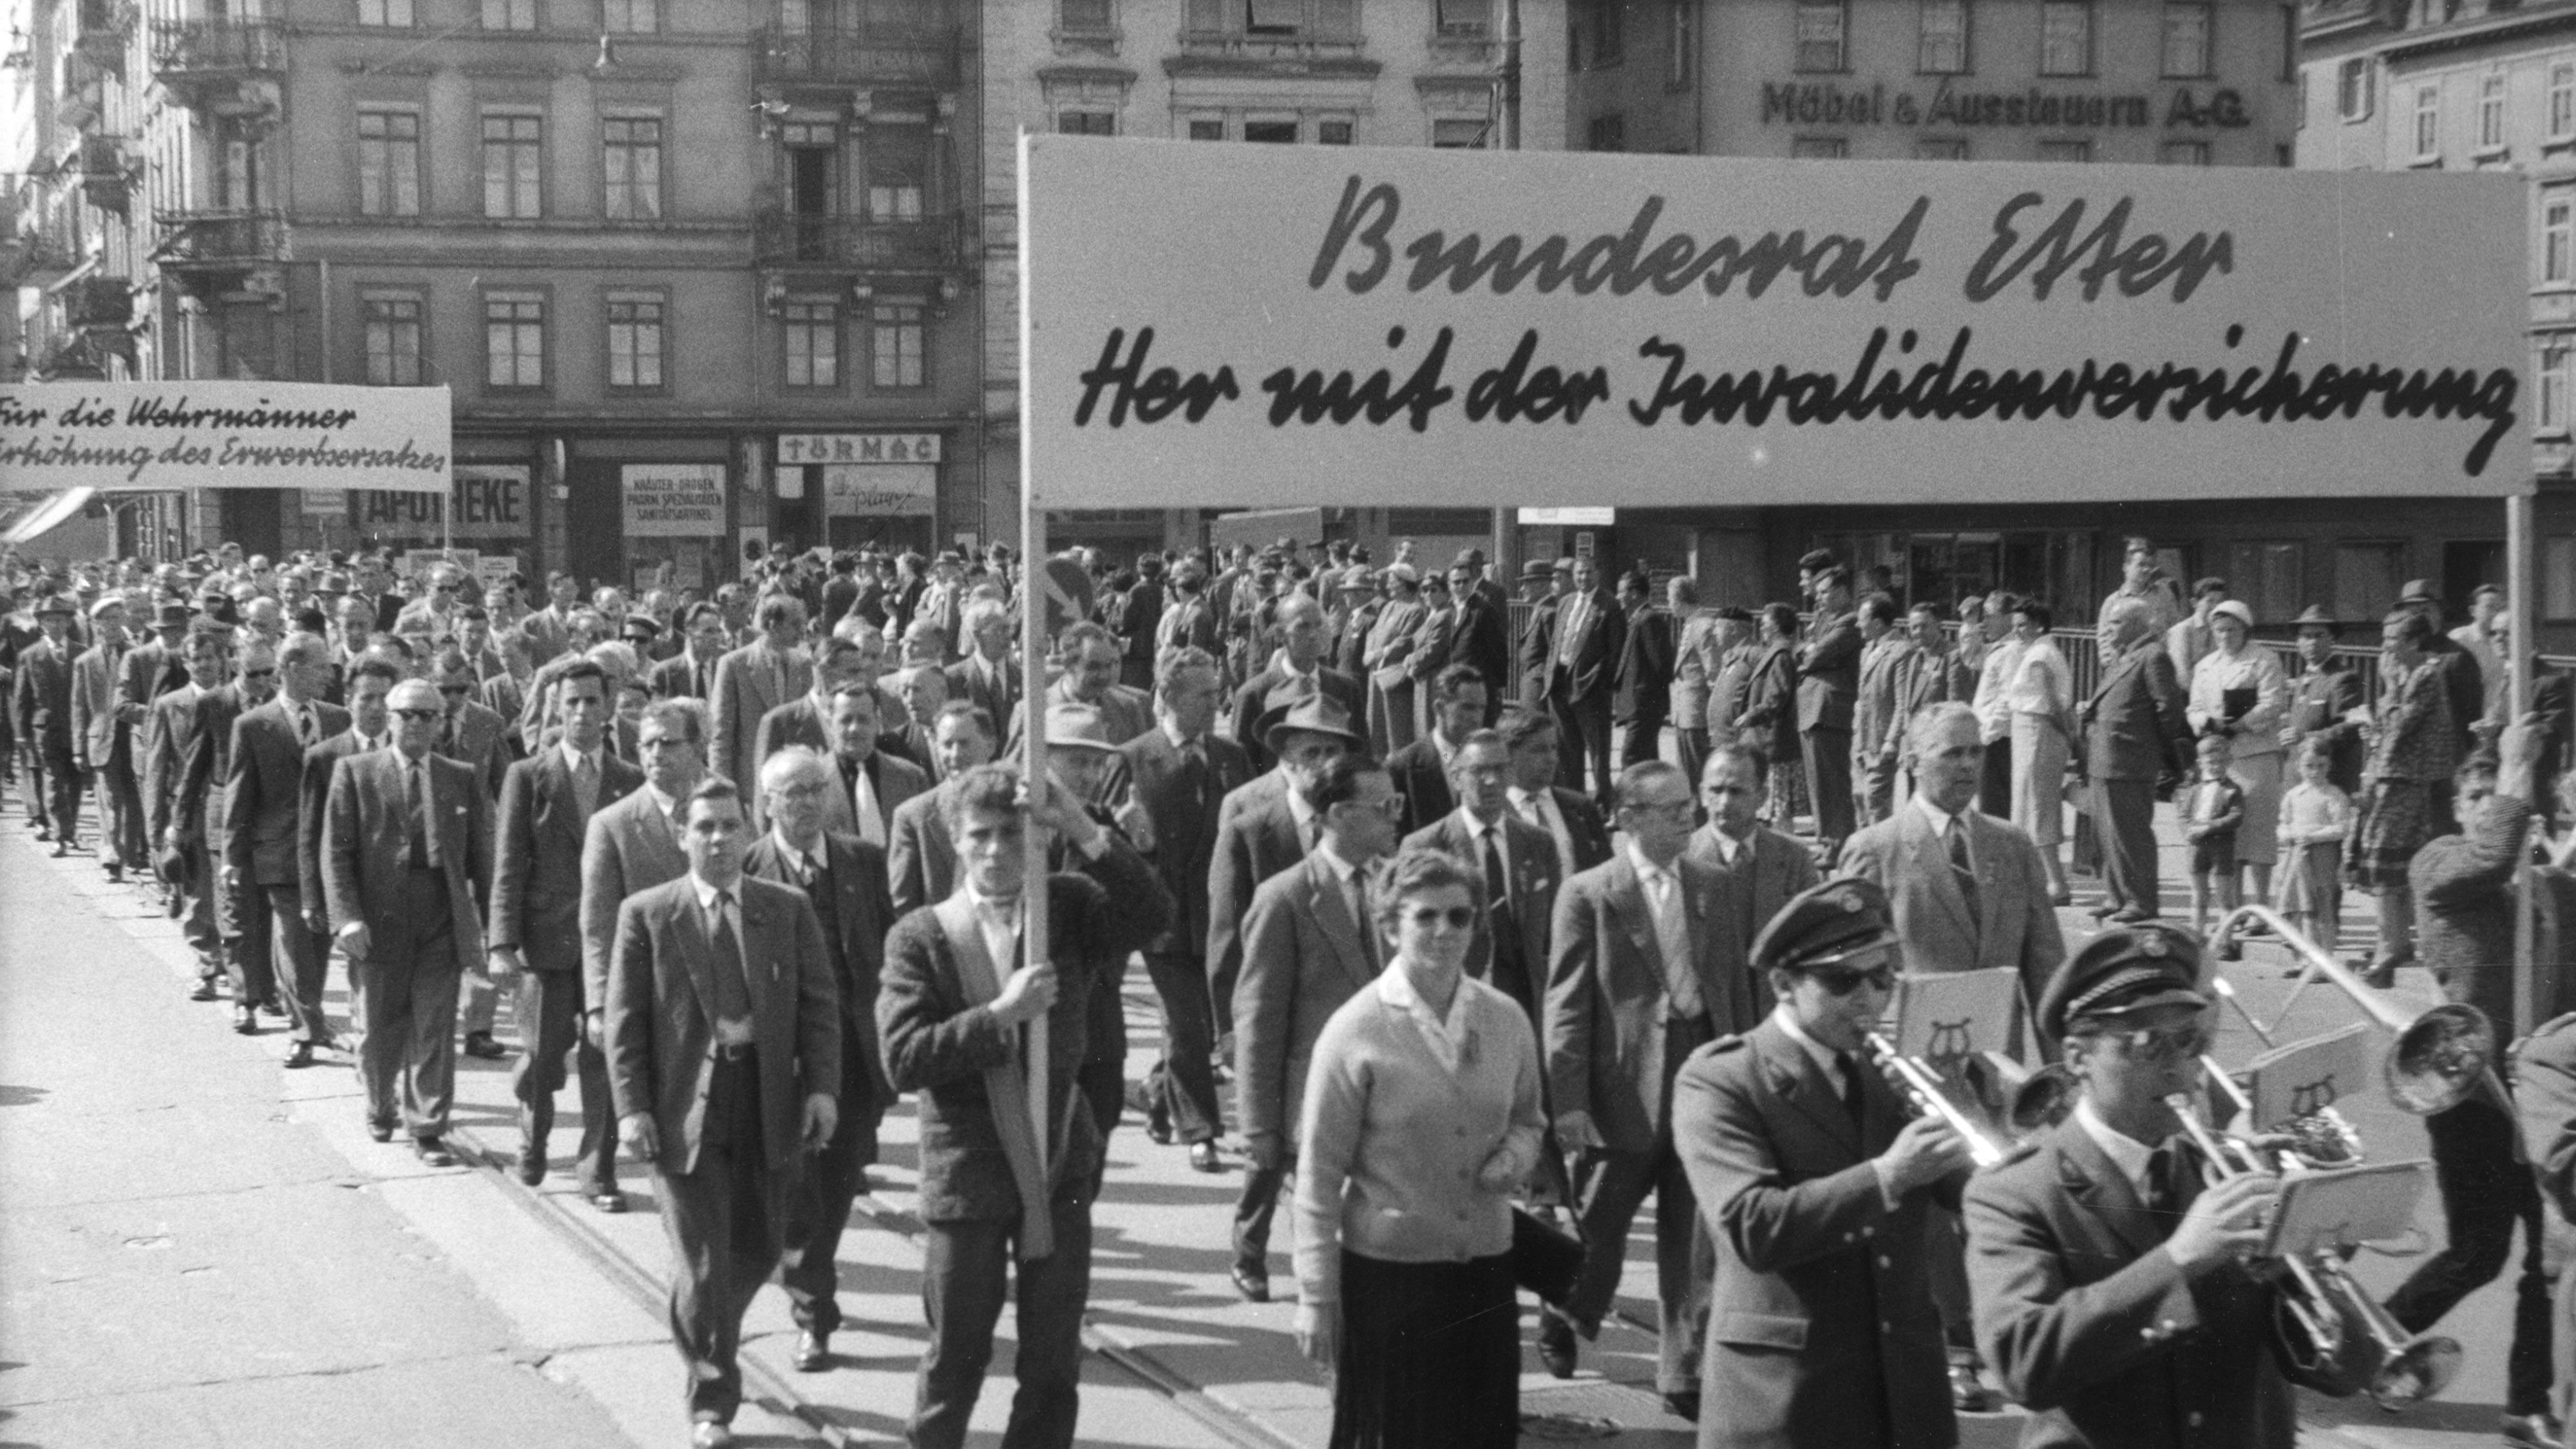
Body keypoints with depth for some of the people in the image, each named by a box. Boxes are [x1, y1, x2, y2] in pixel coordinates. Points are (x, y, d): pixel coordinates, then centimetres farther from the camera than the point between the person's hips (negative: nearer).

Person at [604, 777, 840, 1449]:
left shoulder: (788, 910, 7)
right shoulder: (646, 914, 1)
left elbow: (819, 1005, 4)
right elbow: (625, 1020, -1)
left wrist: (821, 1087, -8)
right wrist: (632, 1107, -9)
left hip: (770, 1108, 3)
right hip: (687, 1109, -3)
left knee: (756, 1253, 12)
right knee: (703, 1263, -2)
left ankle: (708, 1340, 40)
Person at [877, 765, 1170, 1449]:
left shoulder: (1069, 907, 0)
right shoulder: (920, 937, -6)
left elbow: (1152, 916, -18)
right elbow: (903, 1060, -13)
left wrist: (1084, 832, -27)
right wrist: (999, 1014, -21)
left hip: (1059, 1165, 2)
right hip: (967, 1173, -2)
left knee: (1054, 1365, 10)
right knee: (956, 1358, 9)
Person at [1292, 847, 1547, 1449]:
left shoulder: (1506, 1021, 3)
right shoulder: (1355, 1033, -10)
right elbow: (1319, 1176, -7)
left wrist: (1514, 1157, -5)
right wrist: (1316, 1298, -7)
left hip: (1485, 1269, 4)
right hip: (1388, 1270, -4)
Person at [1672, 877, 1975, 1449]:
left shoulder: (1891, 1074, 12)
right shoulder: (1717, 1080, -7)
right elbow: (1751, 1228, -20)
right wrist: (1884, 1176, -26)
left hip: (1908, 1396, 5)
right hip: (1786, 1401, -5)